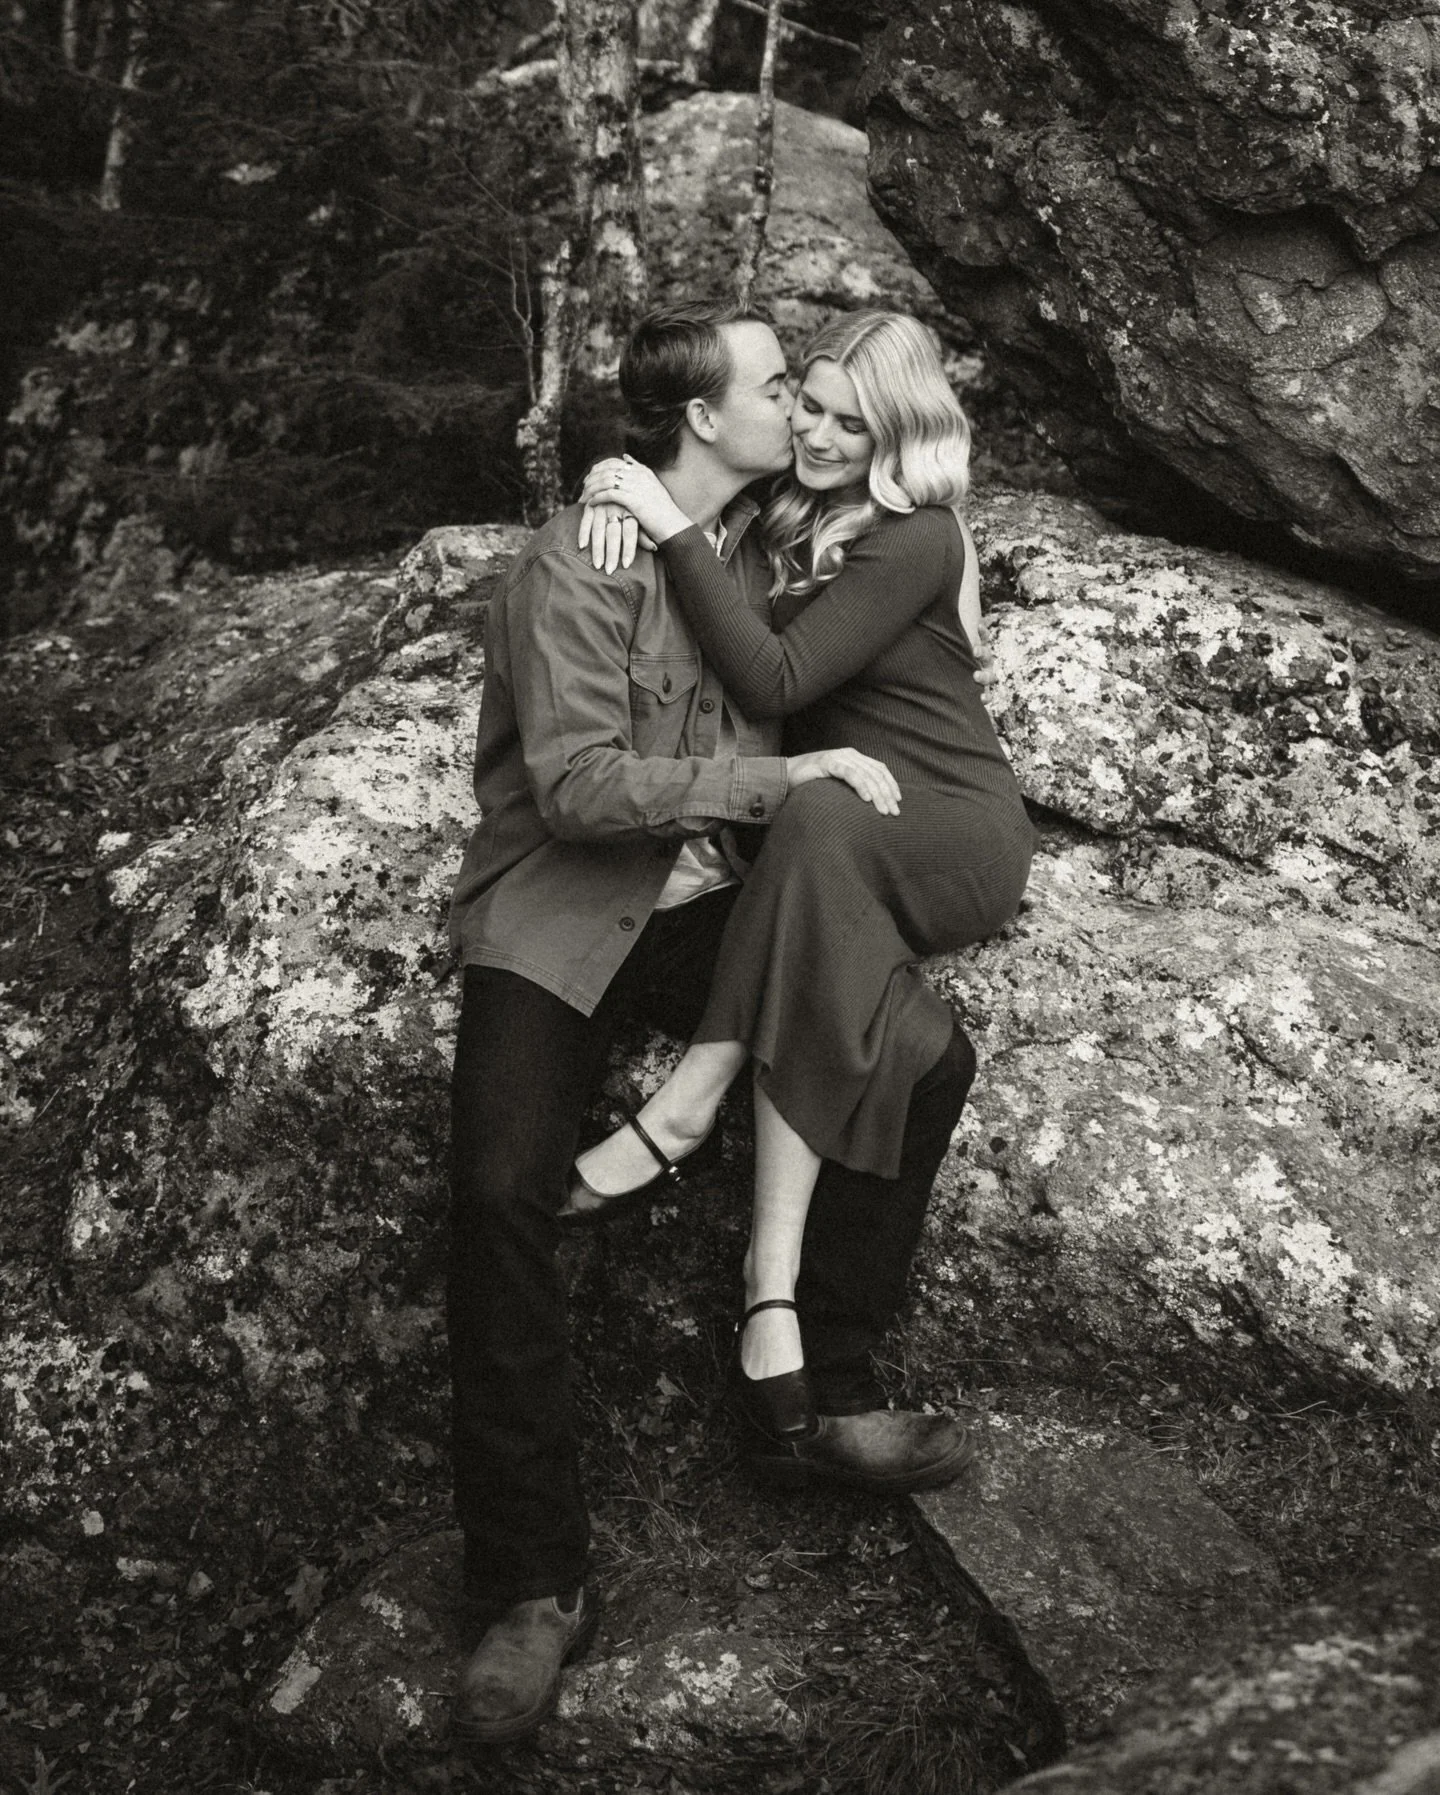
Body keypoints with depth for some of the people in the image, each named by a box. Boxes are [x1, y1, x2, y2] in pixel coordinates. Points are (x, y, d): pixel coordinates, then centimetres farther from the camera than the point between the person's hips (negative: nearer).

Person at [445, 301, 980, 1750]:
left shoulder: (752, 539, 9)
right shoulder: (574, 566, -13)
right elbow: (577, 783, -22)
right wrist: (783, 777, -21)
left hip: (710, 905, 7)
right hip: (558, 917, -6)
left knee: (922, 1061, -10)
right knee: (500, 1194, -27)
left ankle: (826, 1395, 0)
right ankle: (533, 1588, -17)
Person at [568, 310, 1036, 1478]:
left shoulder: (916, 540, -13)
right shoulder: (785, 509, 9)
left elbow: (774, 682, -24)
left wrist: (677, 531, -28)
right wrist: (626, 496, -5)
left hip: (958, 833, -6)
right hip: (829, 830, 7)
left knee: (822, 823, -40)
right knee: (813, 981, -29)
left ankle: (684, 1112, -37)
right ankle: (776, 1284, -36)